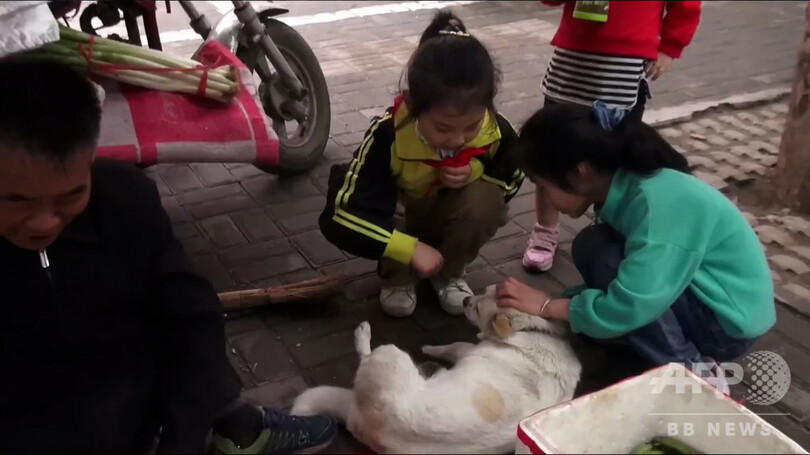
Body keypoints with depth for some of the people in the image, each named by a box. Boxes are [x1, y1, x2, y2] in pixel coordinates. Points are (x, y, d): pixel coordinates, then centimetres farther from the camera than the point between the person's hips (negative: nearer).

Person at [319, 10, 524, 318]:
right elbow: (339, 215, -40)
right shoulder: (388, 134, -38)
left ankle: (449, 273, 1)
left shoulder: (495, 130, -28)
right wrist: (410, 249, -44)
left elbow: (513, 179, -7)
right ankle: (396, 275, -2)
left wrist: (477, 170, -30)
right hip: (399, 218, -1)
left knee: (484, 201, -33)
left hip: (450, 221, 2)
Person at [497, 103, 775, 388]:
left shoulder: (657, 203, -29)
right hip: (699, 295, 9)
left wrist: (547, 306, -19)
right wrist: (558, 302, -4)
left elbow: (628, 308, -31)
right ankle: (690, 351, 3)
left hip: (730, 318, -8)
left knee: (596, 251, -21)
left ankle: (690, 371, -10)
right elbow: (622, 286, 7)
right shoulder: (627, 187, -3)